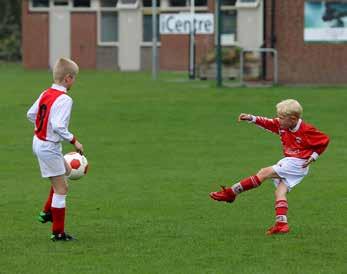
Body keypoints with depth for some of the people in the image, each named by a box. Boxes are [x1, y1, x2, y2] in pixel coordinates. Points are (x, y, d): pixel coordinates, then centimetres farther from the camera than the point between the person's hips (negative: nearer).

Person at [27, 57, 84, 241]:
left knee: (66, 171, 29)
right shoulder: (64, 100, -22)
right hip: (49, 148, -9)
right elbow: (58, 126, -30)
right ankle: (58, 232, 5)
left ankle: (47, 212, 30)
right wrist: (74, 141, -19)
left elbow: (31, 114, 13)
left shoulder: (45, 94, 4)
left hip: (38, 142, 9)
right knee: (61, 189, 0)